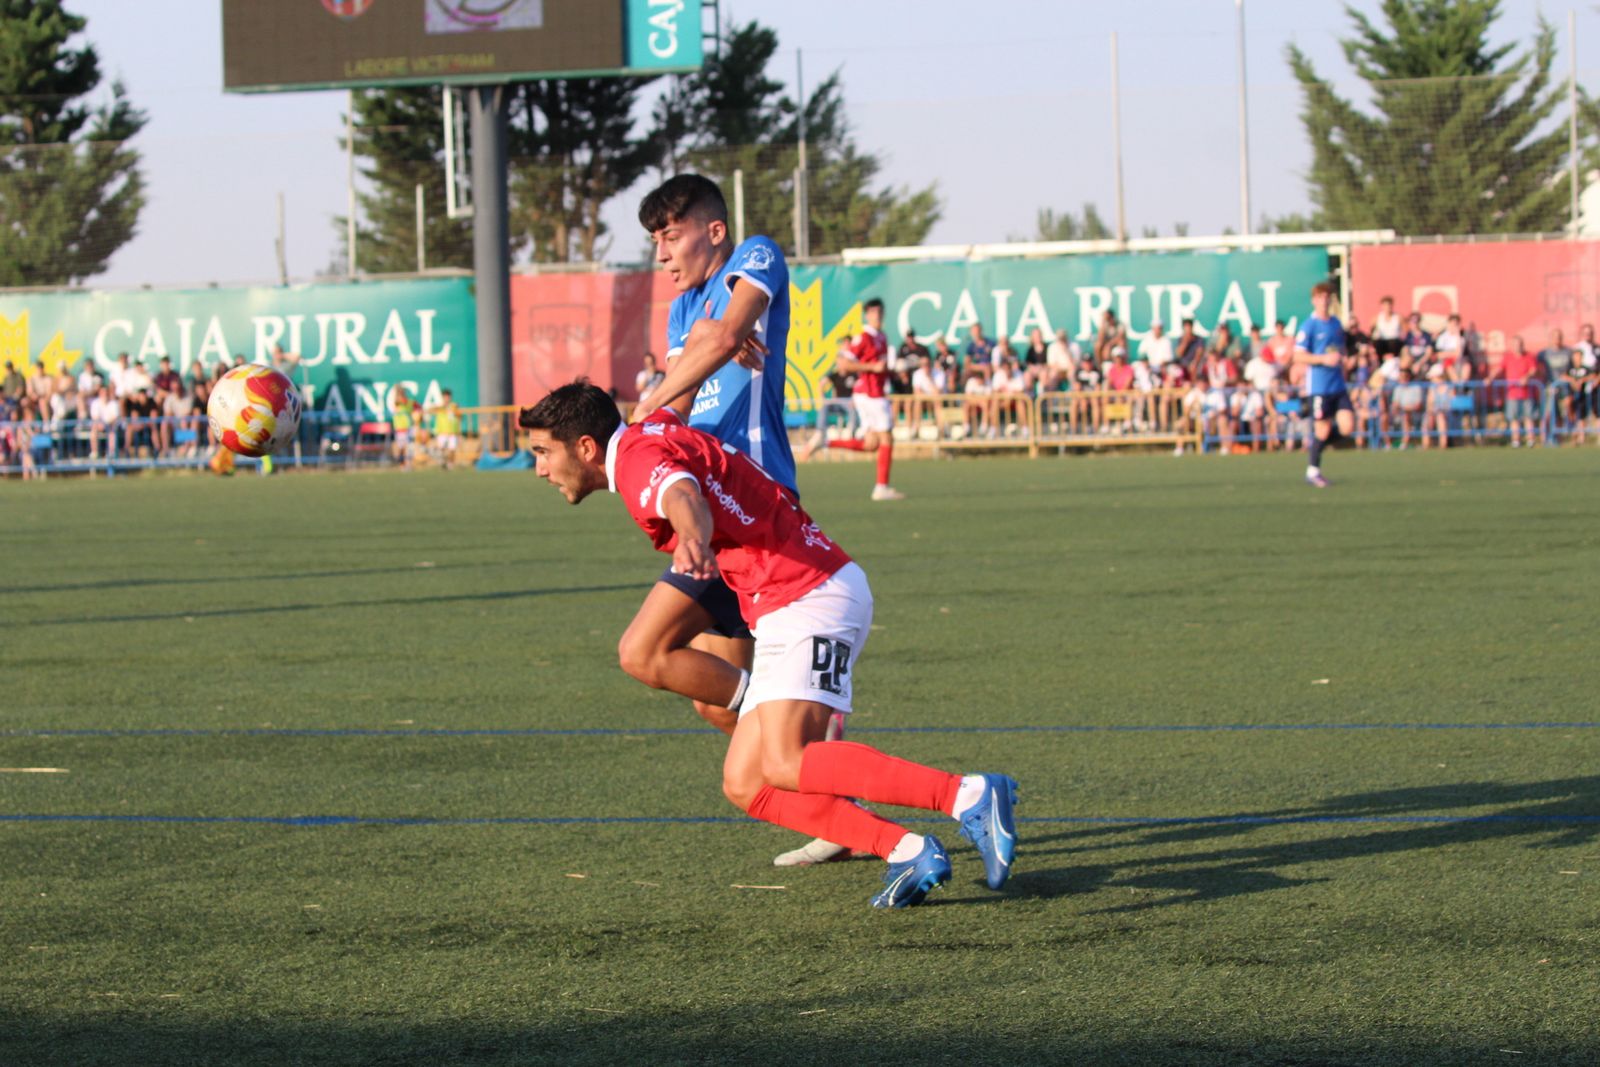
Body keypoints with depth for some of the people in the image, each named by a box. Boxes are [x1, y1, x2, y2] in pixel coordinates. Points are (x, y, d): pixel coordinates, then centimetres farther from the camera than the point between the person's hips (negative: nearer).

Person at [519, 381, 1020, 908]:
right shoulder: (654, 430, 17)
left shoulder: (639, 455, -12)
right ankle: (907, 851, -11)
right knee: (745, 785, 0)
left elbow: (684, 497, -36)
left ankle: (969, 795, -29)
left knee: (785, 767, -25)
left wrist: (693, 541, -57)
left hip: (809, 597, -10)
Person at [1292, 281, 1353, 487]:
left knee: (1348, 427, -5)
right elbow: (1298, 356, -13)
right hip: (1318, 387, -6)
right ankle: (1313, 471, 14)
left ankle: (1315, 440, 21)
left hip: (1338, 385, 6)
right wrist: (1323, 359, -21)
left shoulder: (1336, 324, 12)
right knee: (1322, 430, -2)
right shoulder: (1309, 326, -7)